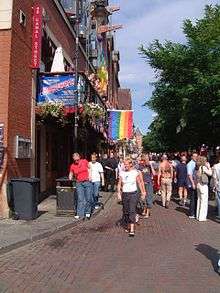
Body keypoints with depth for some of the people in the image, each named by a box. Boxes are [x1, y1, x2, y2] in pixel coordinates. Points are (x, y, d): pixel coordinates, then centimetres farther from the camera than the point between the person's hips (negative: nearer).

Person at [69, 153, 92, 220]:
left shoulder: (85, 161, 0)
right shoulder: (72, 166, 2)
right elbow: (71, 174, 12)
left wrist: (89, 176, 1)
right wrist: (70, 178, -8)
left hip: (87, 182, 0)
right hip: (79, 183, 0)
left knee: (88, 198, 4)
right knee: (80, 199, -5)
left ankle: (87, 212, 21)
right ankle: (80, 214, -1)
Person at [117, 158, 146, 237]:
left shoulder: (135, 172, -3)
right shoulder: (122, 173, 3)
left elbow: (139, 183, 5)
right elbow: (119, 184, 6)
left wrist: (143, 193, 7)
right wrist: (119, 193, -4)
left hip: (133, 194, -3)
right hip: (124, 194, 3)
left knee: (132, 211, -11)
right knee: (125, 212, 11)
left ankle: (132, 230, -12)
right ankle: (127, 225, 32)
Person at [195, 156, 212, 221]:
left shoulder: (197, 168, 5)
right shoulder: (203, 167, -16)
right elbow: (210, 174, -10)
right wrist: (209, 167, -2)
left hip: (198, 185, 8)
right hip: (203, 185, -8)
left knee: (199, 200, 16)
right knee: (204, 201, 1)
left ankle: (198, 216, 24)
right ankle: (202, 217, 5)